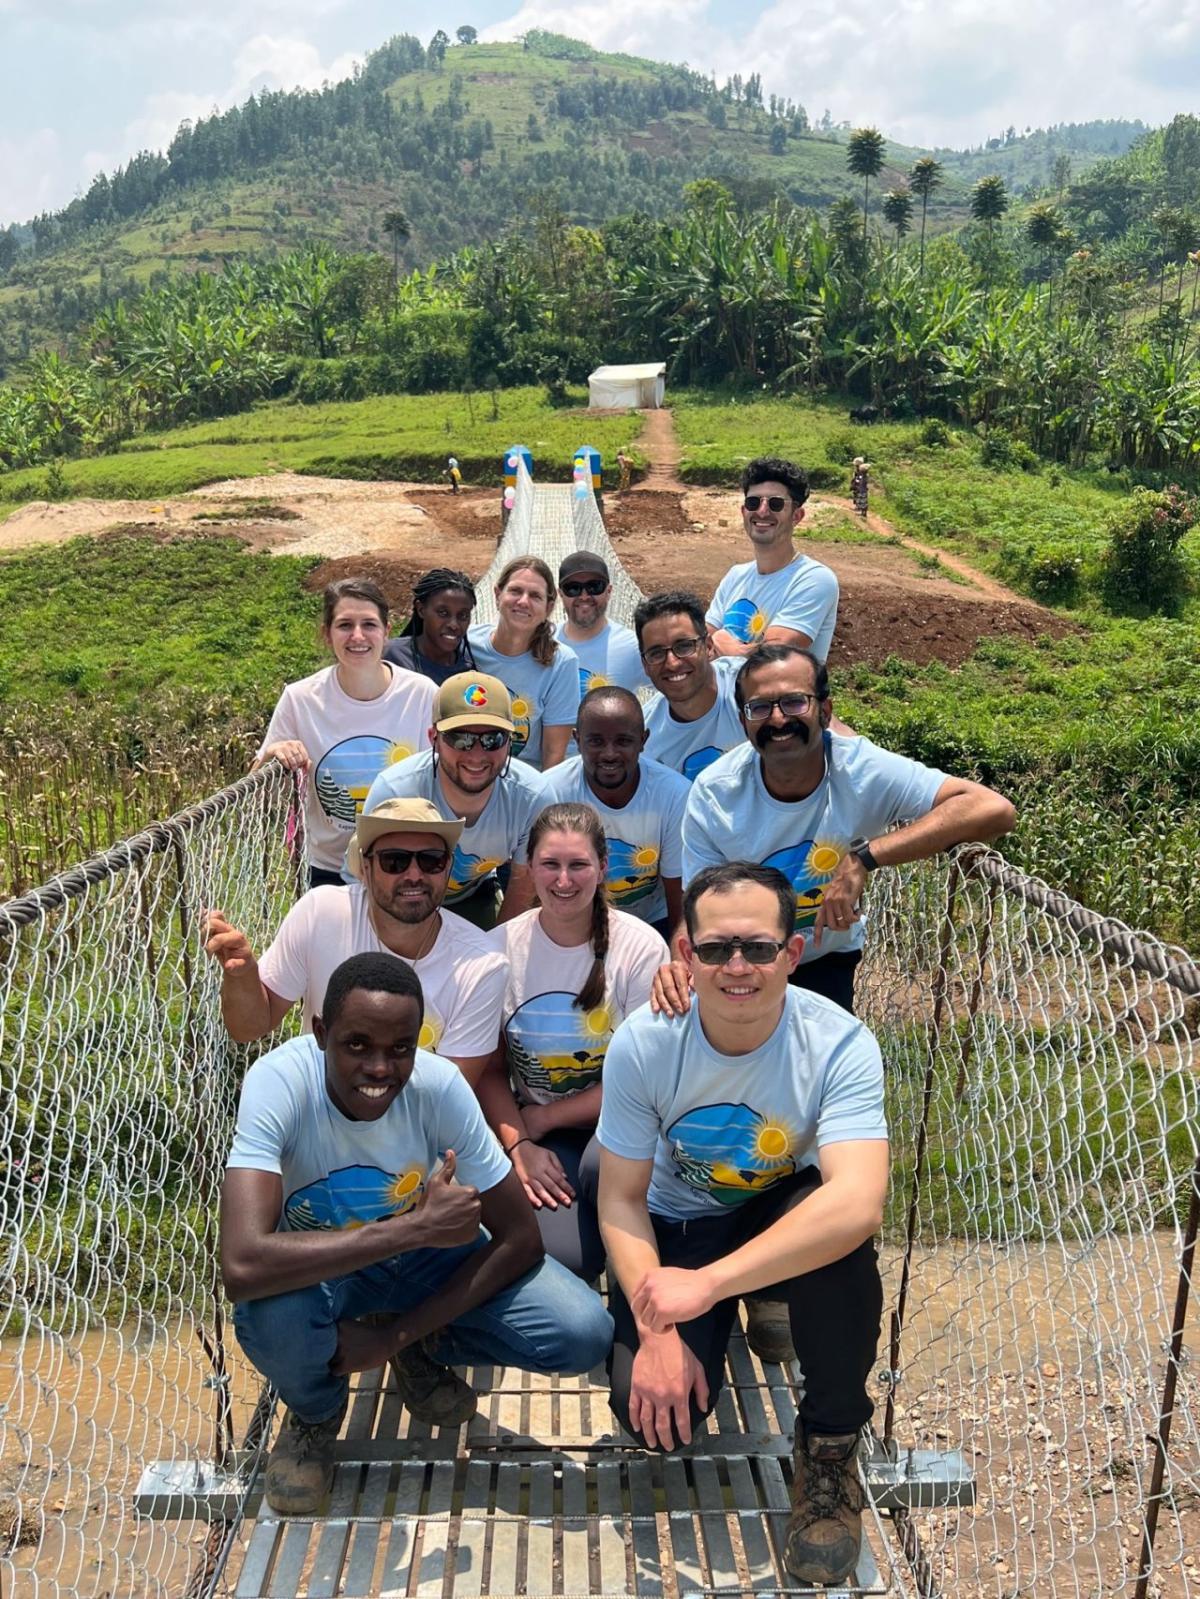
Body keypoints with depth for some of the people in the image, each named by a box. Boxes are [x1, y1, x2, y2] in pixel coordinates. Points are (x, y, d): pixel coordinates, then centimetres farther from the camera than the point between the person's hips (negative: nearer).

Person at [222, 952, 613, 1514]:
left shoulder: (440, 1085, -26)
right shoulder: (278, 1082, -33)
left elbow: (519, 1239, -16)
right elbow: (242, 1267, -46)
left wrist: (397, 1335, -20)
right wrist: (416, 1227, -43)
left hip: (425, 1254, 2)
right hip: (317, 1265, -1)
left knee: (585, 1334, -20)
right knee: (269, 1311, -38)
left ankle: (419, 1352, 10)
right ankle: (315, 1409, 0)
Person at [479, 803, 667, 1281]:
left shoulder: (641, 947, -9)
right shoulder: (500, 948, -3)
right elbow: (490, 1071, 2)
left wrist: (544, 1118, -9)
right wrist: (518, 1144, -14)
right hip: (538, 1136, 1)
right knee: (559, 1250, -26)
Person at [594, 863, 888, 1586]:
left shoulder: (839, 1044, -28)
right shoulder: (643, 1044, -22)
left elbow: (860, 1202, -42)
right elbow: (622, 1201, -13)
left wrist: (707, 1283, -46)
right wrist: (657, 1330, -26)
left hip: (784, 1210, -1)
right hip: (678, 1228, 1)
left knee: (838, 1228, -36)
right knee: (654, 1410, -20)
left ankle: (831, 1443, -11)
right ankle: (720, 1328, 18)